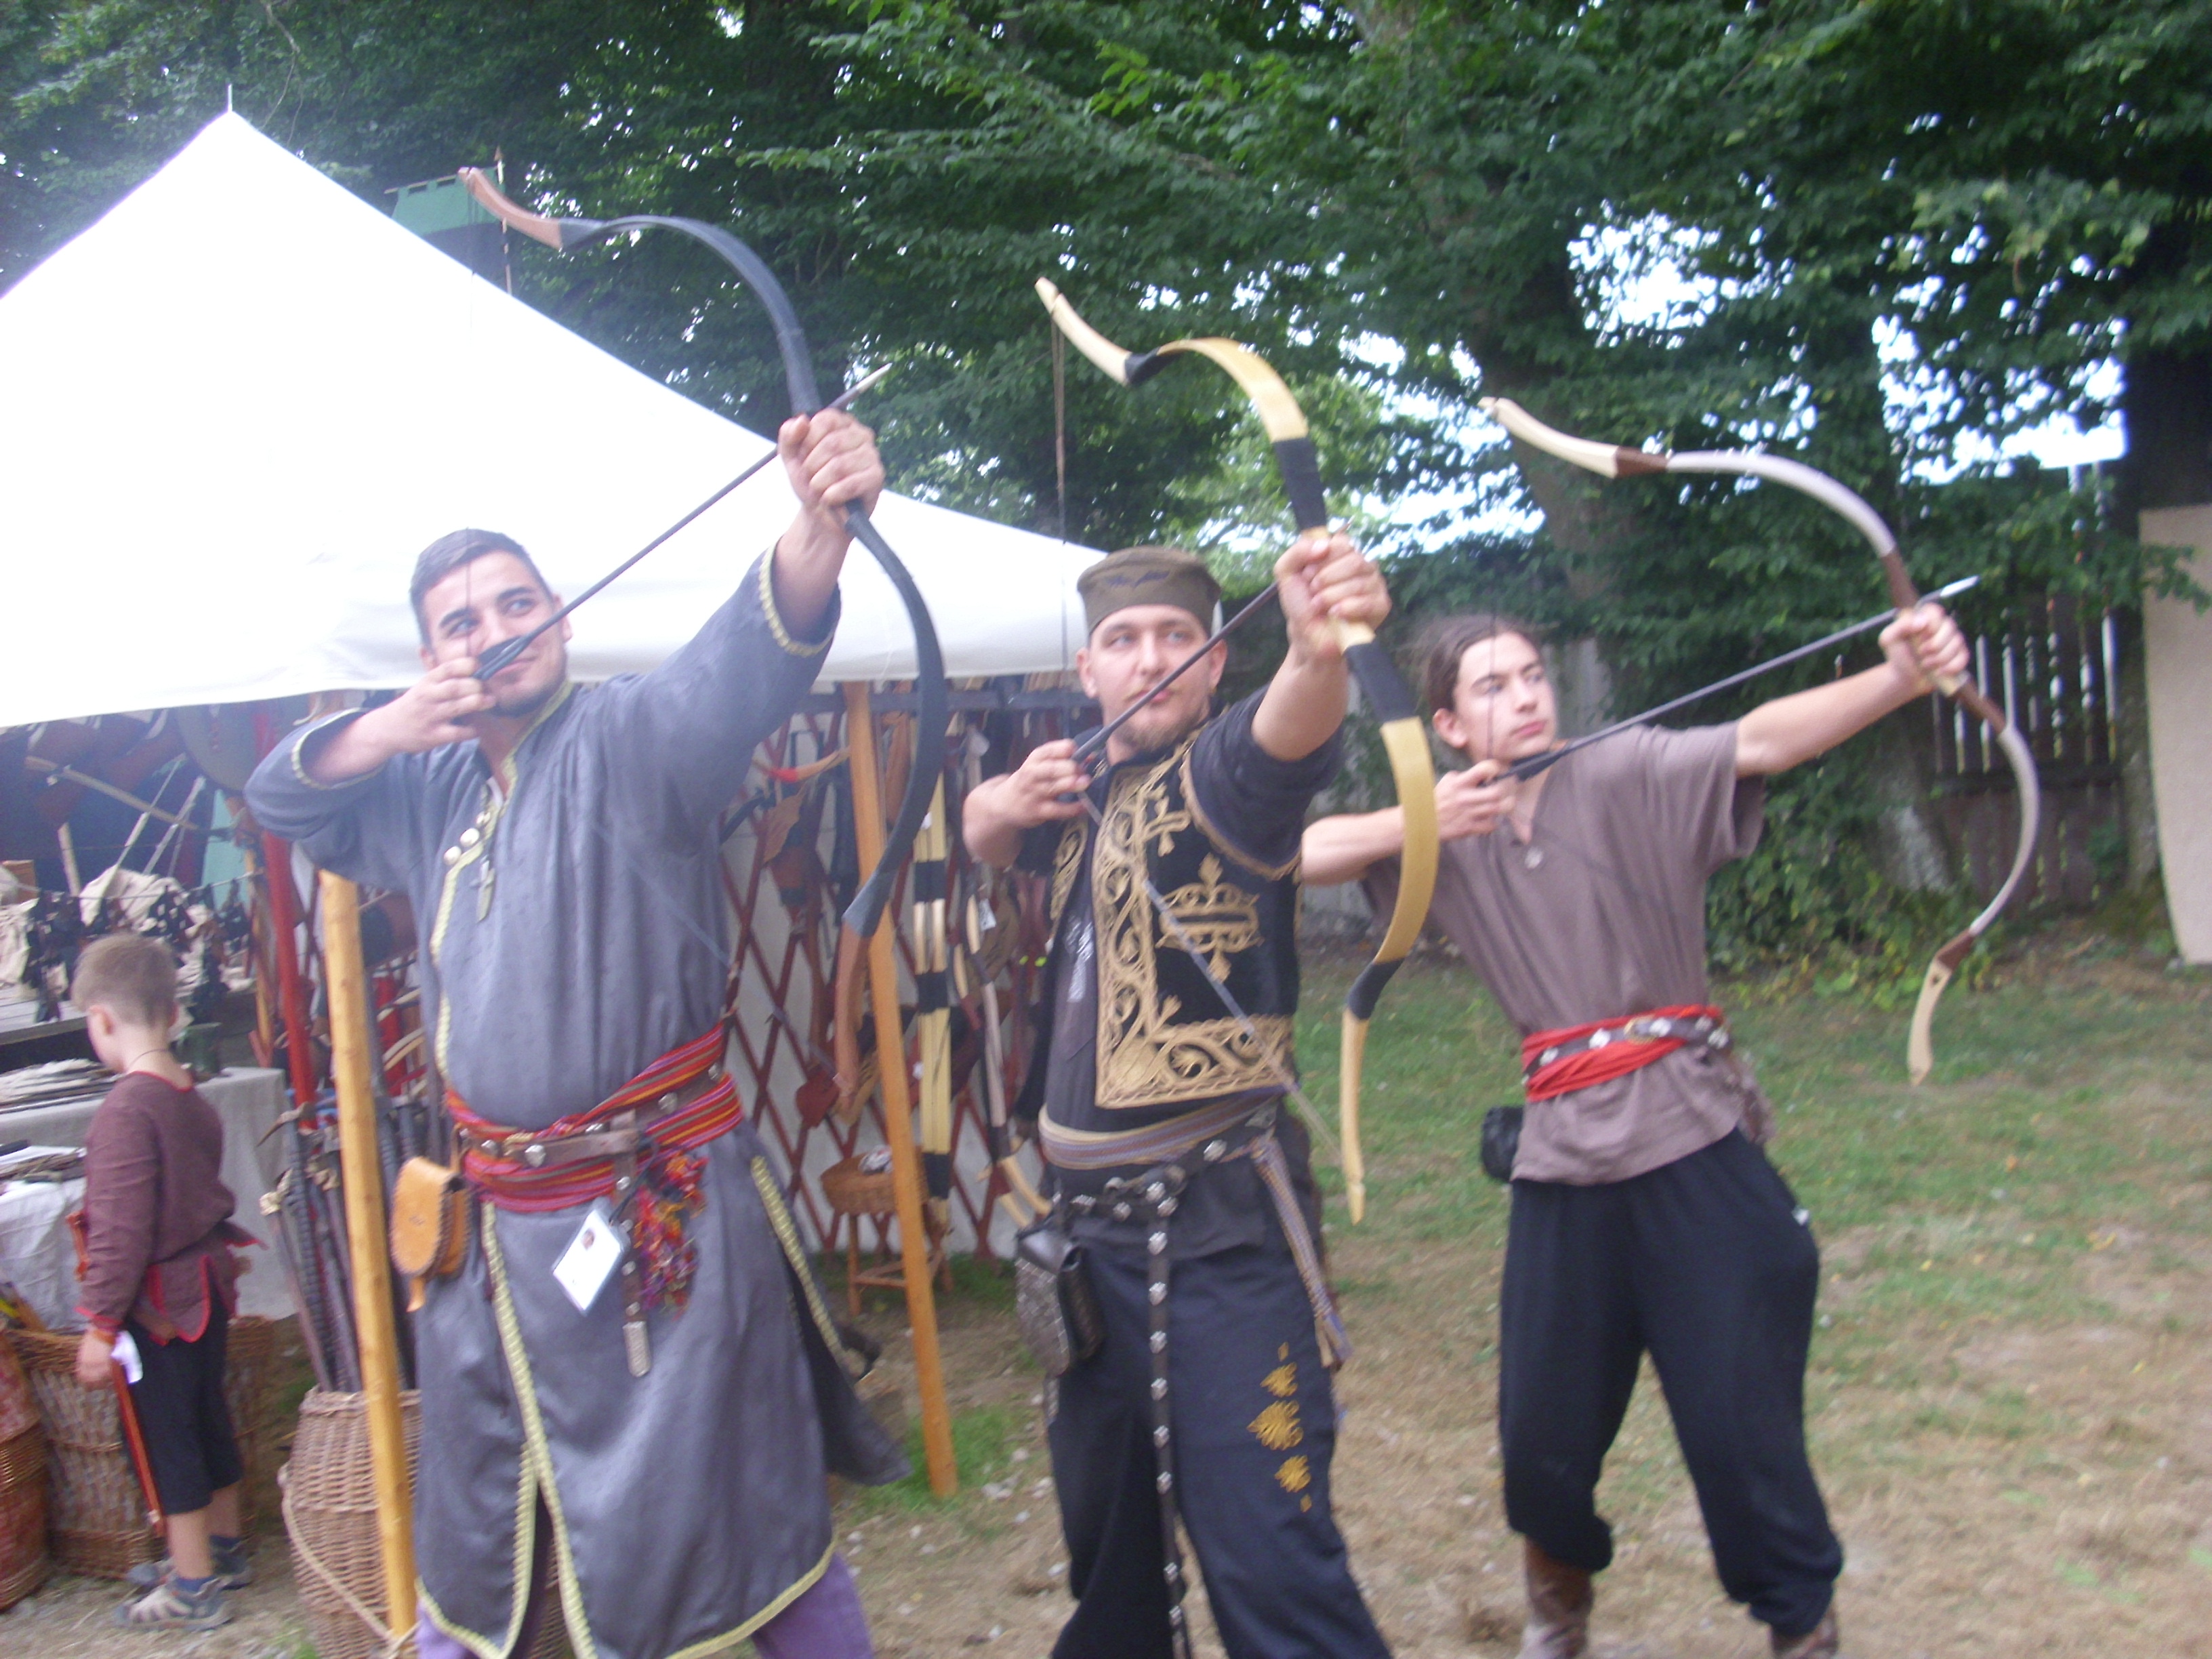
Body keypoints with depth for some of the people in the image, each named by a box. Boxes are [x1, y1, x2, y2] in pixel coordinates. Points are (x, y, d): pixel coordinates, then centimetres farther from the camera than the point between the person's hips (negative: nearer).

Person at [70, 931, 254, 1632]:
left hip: (158, 1303, -8)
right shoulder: (193, 1097, 4)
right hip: (206, 1287, 8)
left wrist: (100, 1324, -16)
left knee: (168, 1436, 3)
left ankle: (193, 1587, 13)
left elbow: (120, 1232, -22)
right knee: (208, 1419, 20)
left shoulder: (126, 1110, -22)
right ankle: (222, 1549, 35)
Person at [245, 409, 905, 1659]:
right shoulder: (427, 785, 12)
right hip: (495, 1219, 7)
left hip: (663, 1214, -6)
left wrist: (822, 523, -50)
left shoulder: (628, 738, -10)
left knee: (740, 1534, 1)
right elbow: (277, 797, 17)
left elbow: (745, 662, -29)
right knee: (473, 1548, 21)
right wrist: (385, 731, -4)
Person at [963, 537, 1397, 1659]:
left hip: (1215, 1226, -8)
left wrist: (1319, 648, -57)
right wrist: (1015, 798, 3)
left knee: (1266, 1552, -12)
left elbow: (1288, 736, -34)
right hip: (1090, 1218, 8)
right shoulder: (1089, 790, 12)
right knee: (1101, 1522, 23)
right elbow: (983, 828, 28)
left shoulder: (1217, 774, -11)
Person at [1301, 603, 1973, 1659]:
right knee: (1542, 1423, 9)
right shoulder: (1449, 829, 8)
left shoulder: (1629, 776, -4)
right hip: (1562, 1157, 3)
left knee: (1739, 1415, 0)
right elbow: (1295, 854, 0)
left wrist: (1899, 676, -36)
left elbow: (1762, 738, -20)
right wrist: (1416, 823, -15)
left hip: (1694, 1142, -3)